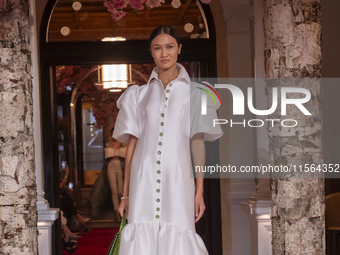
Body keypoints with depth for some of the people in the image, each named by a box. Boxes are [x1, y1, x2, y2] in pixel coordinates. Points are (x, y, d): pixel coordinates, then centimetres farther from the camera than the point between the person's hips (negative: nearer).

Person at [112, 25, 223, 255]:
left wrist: (200, 191, -1)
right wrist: (125, 193, 9)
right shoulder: (139, 94, 14)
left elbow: (198, 143, 6)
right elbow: (132, 144, 13)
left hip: (177, 178, -1)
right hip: (144, 179, 2)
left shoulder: (194, 93, 9)